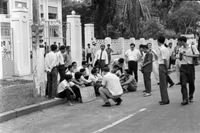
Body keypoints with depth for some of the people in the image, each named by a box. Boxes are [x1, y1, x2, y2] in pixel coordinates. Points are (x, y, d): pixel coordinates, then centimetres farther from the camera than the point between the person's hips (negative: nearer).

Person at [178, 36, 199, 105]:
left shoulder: (192, 47, -2)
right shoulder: (181, 49, 11)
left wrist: (187, 55, -15)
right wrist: (181, 54, -5)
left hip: (190, 66, -2)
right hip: (183, 67, 2)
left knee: (191, 83, 6)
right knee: (183, 83, -9)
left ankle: (191, 97, 26)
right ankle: (185, 99, -11)